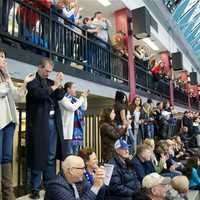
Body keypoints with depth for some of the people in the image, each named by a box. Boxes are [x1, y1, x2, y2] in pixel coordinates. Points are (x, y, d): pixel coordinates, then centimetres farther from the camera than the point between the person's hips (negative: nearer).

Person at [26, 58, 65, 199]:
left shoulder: (51, 82, 17)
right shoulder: (32, 81, 0)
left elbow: (60, 96, 10)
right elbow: (38, 93, -18)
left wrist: (59, 85, -5)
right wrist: (53, 86, -11)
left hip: (53, 121, 6)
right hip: (39, 122, -6)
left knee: (51, 156, 11)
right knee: (38, 155, 1)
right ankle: (35, 188, 13)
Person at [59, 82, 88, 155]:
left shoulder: (75, 99, 16)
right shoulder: (63, 99, -5)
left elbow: (84, 108, 21)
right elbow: (72, 108, -20)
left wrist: (84, 97, 11)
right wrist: (81, 98, -9)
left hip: (78, 129, 8)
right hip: (69, 130, -8)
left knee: (76, 154, 12)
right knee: (69, 154, -7)